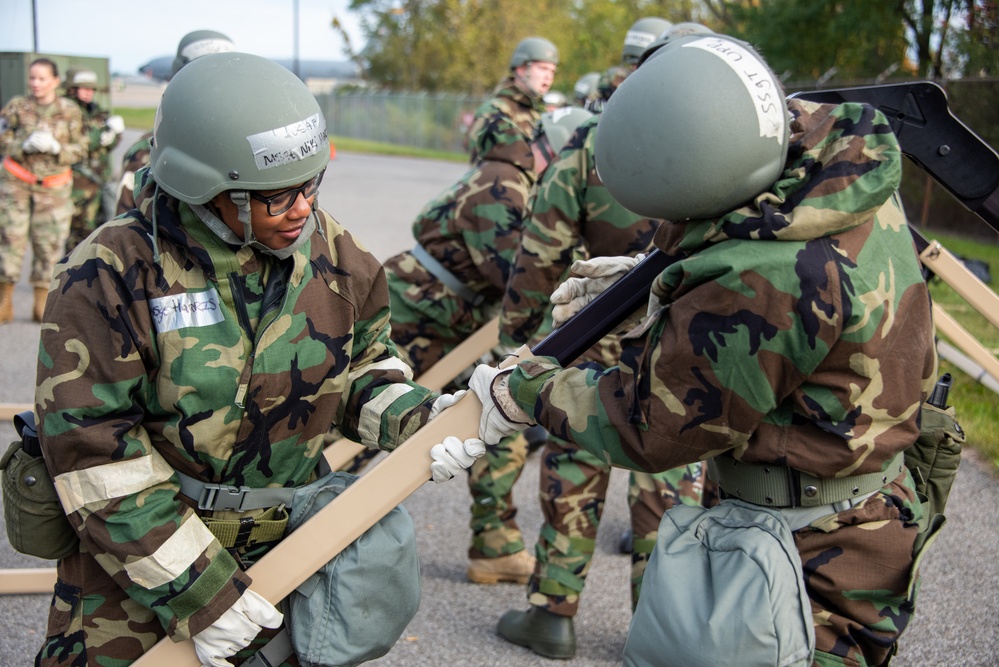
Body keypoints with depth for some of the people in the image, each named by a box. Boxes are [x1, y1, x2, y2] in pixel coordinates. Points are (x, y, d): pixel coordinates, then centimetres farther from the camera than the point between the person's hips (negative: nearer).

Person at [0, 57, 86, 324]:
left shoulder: (70, 111, 2)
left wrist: (56, 147, -15)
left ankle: (41, 304, 12)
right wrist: (26, 145, -17)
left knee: (48, 243, 1)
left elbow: (79, 150, 4)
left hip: (54, 187, 1)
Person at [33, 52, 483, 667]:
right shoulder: (112, 274, -20)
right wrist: (197, 592, -20)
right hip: (138, 551, -3)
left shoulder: (328, 249, -5)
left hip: (288, 542, 4)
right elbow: (95, 454, -20)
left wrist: (413, 418, -14)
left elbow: (364, 363, 9)